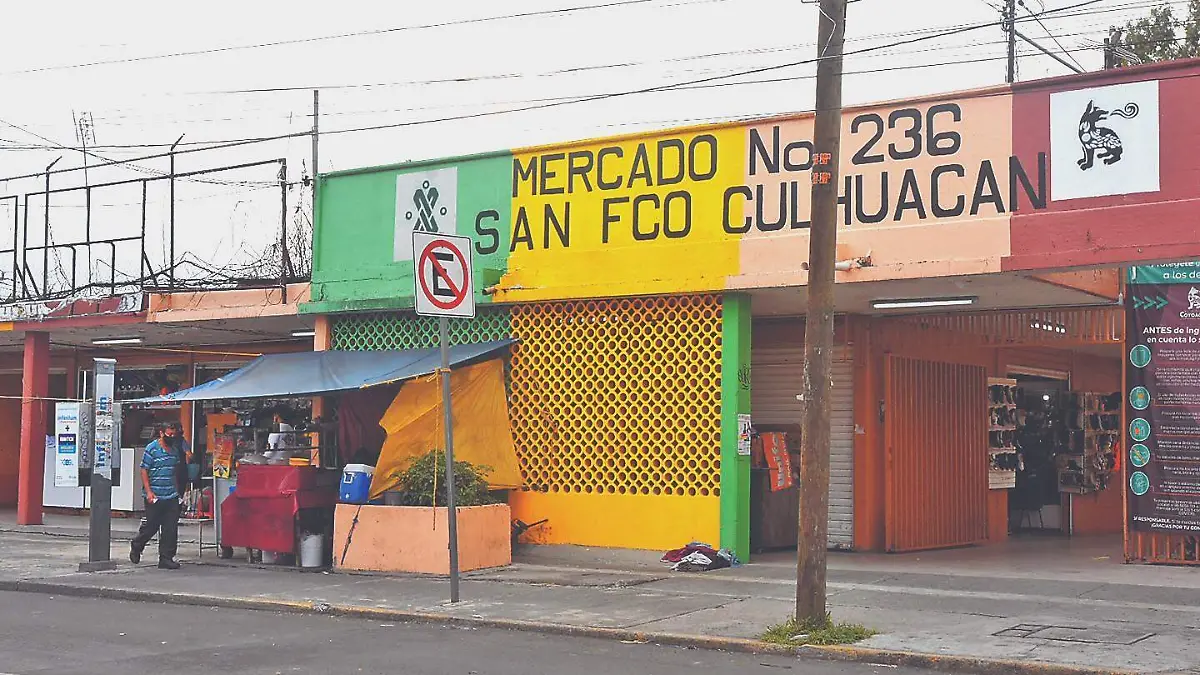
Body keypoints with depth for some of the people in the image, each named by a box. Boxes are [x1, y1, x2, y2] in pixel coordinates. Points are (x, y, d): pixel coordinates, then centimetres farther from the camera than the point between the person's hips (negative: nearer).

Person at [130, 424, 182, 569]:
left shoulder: (174, 450, 13)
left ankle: (166, 558, 5)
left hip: (171, 496, 6)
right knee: (152, 526, 4)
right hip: (155, 497, -6)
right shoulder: (151, 449, -7)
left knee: (171, 528, 0)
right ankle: (136, 547, 30)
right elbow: (144, 471, -8)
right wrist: (148, 491, -14)